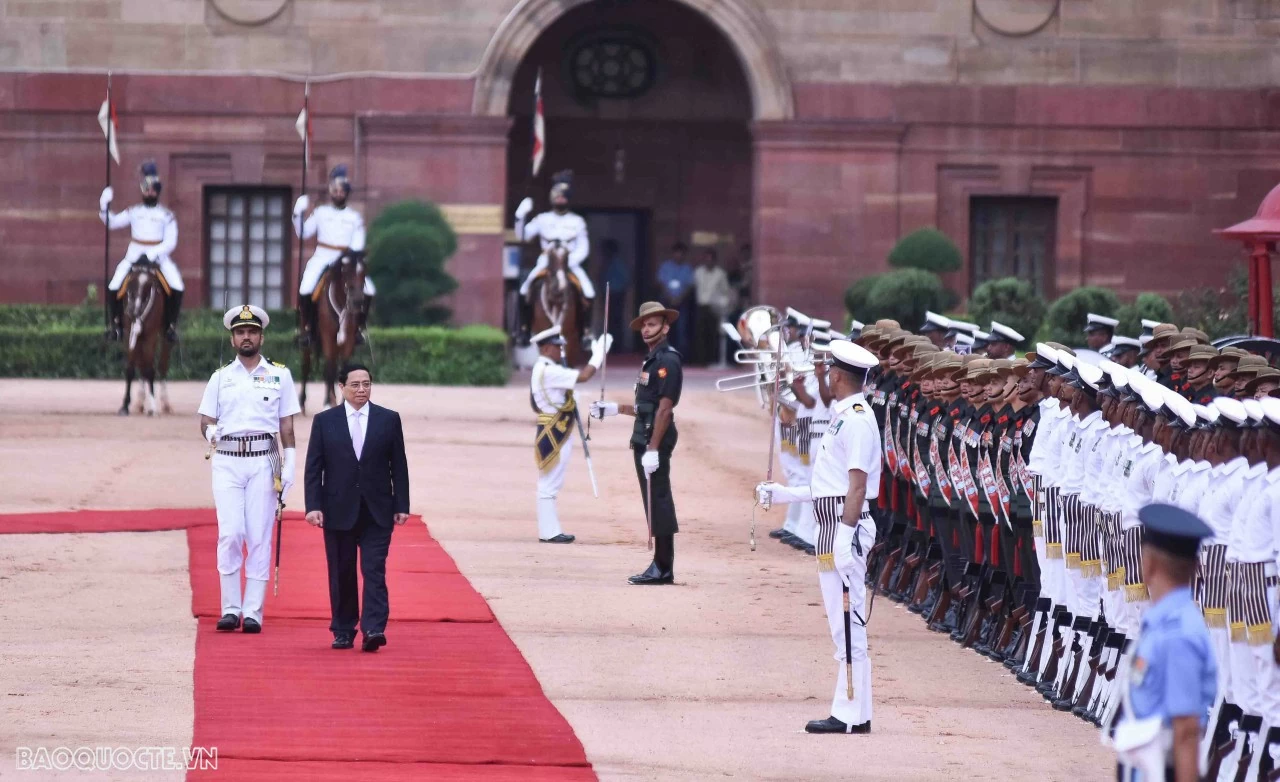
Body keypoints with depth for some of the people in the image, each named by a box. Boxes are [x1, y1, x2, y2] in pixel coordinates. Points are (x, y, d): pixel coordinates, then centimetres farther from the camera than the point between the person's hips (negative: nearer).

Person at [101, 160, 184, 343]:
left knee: (177, 289, -23)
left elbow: (170, 242, -3)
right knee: (114, 288, -16)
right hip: (134, 257, 1)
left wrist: (155, 252, -20)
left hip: (159, 258, -1)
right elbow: (113, 223, 6)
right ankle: (116, 323, 3)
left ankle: (171, 325, -7)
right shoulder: (134, 212, 10)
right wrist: (104, 207, -11)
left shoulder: (167, 216, 3)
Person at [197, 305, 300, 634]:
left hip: (263, 461, -1)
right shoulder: (221, 377, 12)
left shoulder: (279, 375, 10)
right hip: (227, 461, 1)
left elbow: (287, 425, 9)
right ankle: (230, 608, -3)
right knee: (229, 534, -10)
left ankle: (253, 612, -3)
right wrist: (211, 433, -12)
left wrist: (289, 467, 1)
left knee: (259, 537, -4)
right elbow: (206, 421, 12)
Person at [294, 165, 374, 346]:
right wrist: (298, 216, -14)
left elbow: (357, 246, 2)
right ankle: (305, 327, -9)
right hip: (322, 259, -1)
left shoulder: (355, 218, 7)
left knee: (369, 290, -18)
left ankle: (358, 327, -4)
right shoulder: (320, 213, 7)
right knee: (305, 290, -26)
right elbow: (303, 233, 1)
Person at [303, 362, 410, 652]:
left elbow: (399, 466, 6)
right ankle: (343, 632, 13)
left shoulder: (389, 419, 5)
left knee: (374, 571, -10)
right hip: (339, 511, 1)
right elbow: (313, 468, 3)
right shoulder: (324, 421, 5)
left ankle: (374, 629, -17)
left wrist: (401, 506, 1)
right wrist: (313, 506, -7)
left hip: (377, 512, -1)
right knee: (342, 574, 5)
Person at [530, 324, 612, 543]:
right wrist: (599, 354, -17)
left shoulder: (545, 369, 15)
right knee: (549, 483, -6)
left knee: (552, 484, 13)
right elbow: (583, 376, -24)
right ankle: (548, 532, -4)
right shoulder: (547, 371, -18)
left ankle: (551, 530, 17)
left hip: (559, 435, 11)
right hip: (553, 435, -11)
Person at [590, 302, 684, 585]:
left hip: (656, 442, -10)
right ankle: (660, 566, 14)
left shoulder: (668, 361, -12)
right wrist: (613, 409, 24)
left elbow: (664, 408, -19)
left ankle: (663, 569, -7)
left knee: (658, 503, -8)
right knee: (654, 503, 11)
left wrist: (653, 449, -23)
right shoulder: (651, 360, 18)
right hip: (643, 441, 10)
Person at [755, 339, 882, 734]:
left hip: (846, 525, -11)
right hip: (832, 526, 11)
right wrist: (783, 493, 26)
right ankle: (848, 711, 17)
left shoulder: (857, 419, -13)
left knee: (848, 620, -9)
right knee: (842, 623, 12)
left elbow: (857, 485, -20)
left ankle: (854, 715, -8)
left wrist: (845, 535, -25)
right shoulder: (843, 416, 17)